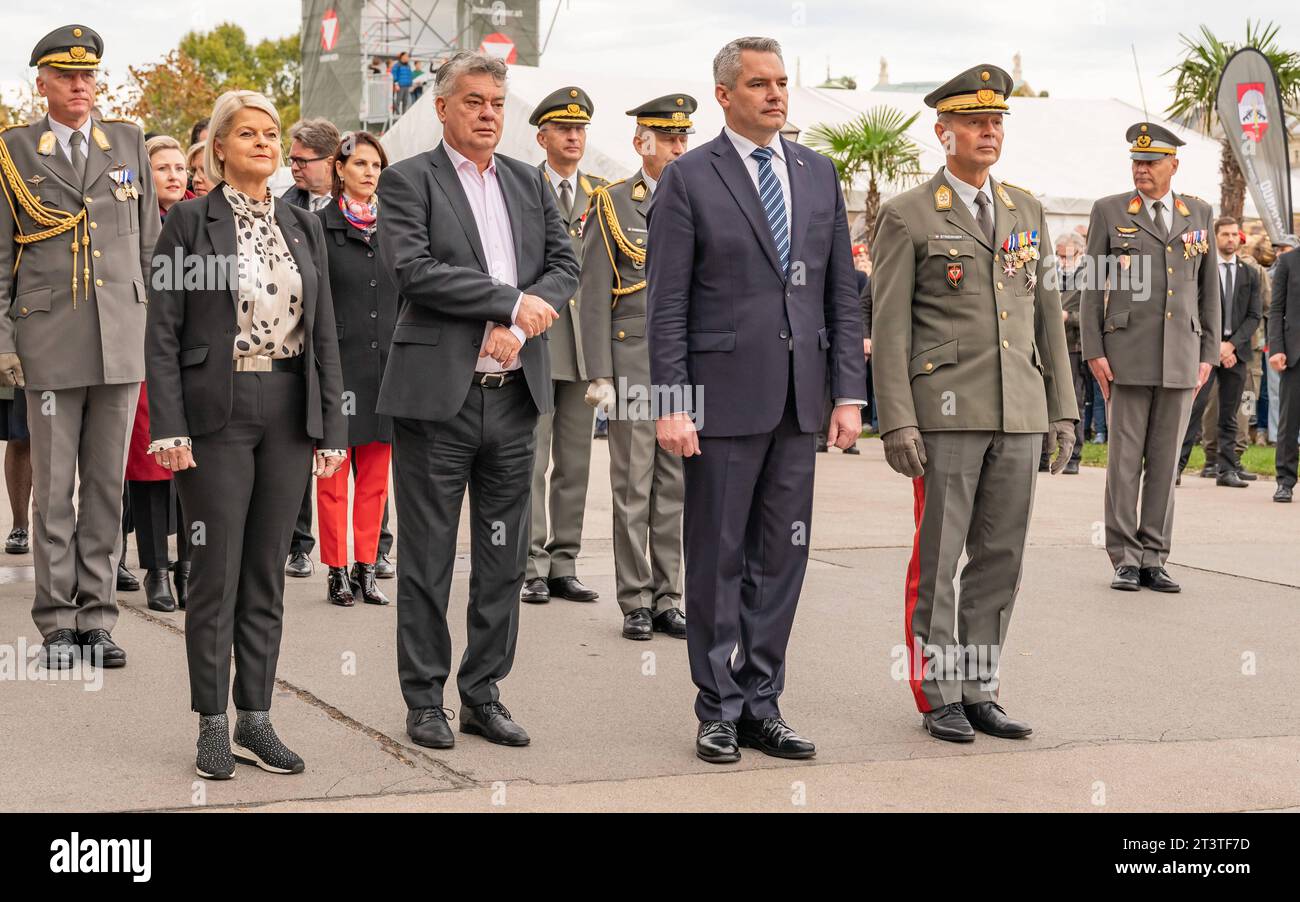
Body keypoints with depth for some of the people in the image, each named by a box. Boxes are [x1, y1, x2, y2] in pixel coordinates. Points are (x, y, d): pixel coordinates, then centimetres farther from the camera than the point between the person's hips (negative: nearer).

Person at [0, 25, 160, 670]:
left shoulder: (128, 143, 11)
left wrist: (151, 326, 10)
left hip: (121, 345, 2)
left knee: (107, 483, 5)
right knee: (53, 489, 1)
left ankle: (97, 617, 11)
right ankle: (57, 623, 8)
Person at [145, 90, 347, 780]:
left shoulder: (303, 226, 11)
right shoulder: (190, 222, -2)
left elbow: (323, 332, 12)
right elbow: (163, 332, -6)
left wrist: (331, 425, 6)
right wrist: (168, 428, -13)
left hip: (288, 412, 4)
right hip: (217, 411, -4)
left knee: (267, 569, 8)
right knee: (217, 570, -1)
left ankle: (255, 719, 16)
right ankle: (212, 727, 8)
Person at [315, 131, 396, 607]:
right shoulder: (320, 225, -1)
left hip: (385, 365, 4)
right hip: (338, 364, -4)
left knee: (376, 476, 7)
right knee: (333, 473, 0)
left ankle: (366, 568, 14)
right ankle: (337, 571, 7)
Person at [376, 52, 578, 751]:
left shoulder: (529, 183, 15)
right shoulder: (408, 181, -2)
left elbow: (565, 265, 8)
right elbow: (414, 269, -15)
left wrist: (519, 326, -10)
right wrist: (512, 301, -14)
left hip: (514, 395, 5)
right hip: (438, 395, -5)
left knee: (504, 557, 9)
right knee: (427, 556, 3)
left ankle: (484, 693, 20)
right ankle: (424, 698, 13)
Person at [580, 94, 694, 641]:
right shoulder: (612, 205, 0)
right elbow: (594, 298, -3)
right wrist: (600, 377, -9)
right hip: (633, 364, -3)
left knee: (674, 490, 7)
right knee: (633, 489, 0)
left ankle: (667, 599, 14)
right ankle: (635, 603, 7)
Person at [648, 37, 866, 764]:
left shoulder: (819, 173, 10)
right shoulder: (690, 179, -3)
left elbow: (843, 291, 10)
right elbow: (667, 305, -6)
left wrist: (850, 393, 4)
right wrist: (671, 404, -12)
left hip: (799, 401, 5)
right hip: (724, 397, -4)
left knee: (781, 556, 8)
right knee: (718, 557, 4)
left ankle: (761, 704, 17)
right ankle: (720, 709, 13)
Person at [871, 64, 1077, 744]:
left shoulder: (1027, 212, 14)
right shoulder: (907, 217, -2)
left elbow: (1048, 316, 15)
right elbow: (889, 327, -5)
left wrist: (1063, 410, 10)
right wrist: (896, 423, -12)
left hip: (1019, 414, 5)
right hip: (945, 411, -5)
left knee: (999, 557, 7)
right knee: (937, 556, 0)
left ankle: (978, 689, 17)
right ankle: (937, 696, 10)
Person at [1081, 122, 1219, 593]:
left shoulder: (1199, 213, 10)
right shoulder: (1109, 212, 2)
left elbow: (1208, 288, 12)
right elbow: (1092, 287, 1)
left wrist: (1209, 354, 6)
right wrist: (1094, 352, -6)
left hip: (1181, 357, 3)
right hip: (1128, 354, -2)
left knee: (1165, 459, 5)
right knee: (1125, 457, 0)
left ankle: (1154, 558, 11)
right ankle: (1125, 559, 6)